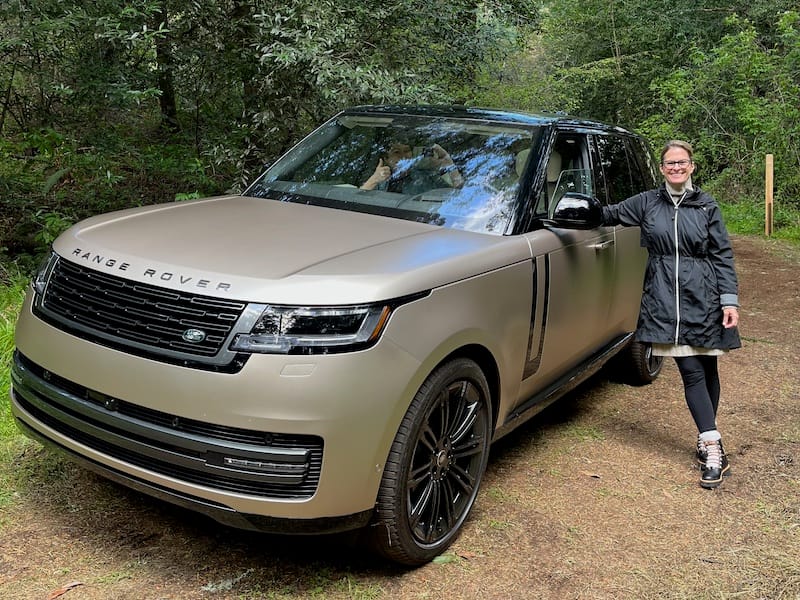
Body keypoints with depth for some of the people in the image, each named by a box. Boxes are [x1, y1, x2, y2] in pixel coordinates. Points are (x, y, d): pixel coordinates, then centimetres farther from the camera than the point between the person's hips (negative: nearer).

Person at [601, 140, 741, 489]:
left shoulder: (707, 206, 5)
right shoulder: (647, 203, 6)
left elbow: (723, 256, 4)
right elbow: (609, 214, 15)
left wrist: (729, 300, -3)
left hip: (703, 298, 1)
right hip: (666, 300, 0)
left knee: (708, 370, 6)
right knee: (691, 372, -5)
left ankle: (707, 440, 24)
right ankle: (713, 449, -5)